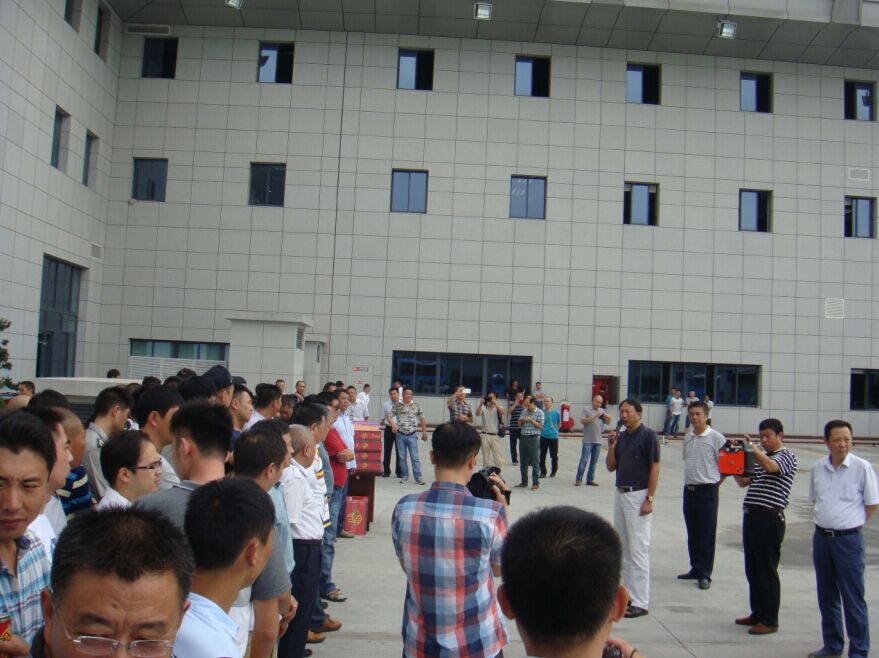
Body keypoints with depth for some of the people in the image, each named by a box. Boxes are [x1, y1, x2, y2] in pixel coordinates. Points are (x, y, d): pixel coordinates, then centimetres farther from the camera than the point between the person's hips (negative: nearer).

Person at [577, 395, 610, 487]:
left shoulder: (602, 411, 11)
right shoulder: (586, 408, -2)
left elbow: (607, 422, 7)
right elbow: (582, 420, -13)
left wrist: (607, 417, -15)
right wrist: (594, 417, -21)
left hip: (598, 441, 5)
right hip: (588, 440, -5)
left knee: (594, 461, 9)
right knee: (584, 460, -5)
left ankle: (590, 479, 16)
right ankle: (578, 479, 1)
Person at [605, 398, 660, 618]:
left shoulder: (648, 435, -8)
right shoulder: (620, 437, 12)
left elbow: (654, 468, -11)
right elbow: (611, 467, 12)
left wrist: (649, 499, -16)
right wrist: (611, 446, -4)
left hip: (638, 495, -8)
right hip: (620, 493, 8)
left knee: (638, 549, -6)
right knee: (623, 548, 12)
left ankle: (640, 602, -1)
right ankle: (628, 594, 22)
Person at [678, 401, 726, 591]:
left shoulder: (716, 437, -10)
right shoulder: (687, 437, 9)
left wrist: (714, 484, -4)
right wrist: (691, 481, 11)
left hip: (707, 491, -6)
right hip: (689, 490, 6)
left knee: (707, 536, 1)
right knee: (692, 534, 14)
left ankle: (705, 574, 9)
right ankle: (695, 569, 26)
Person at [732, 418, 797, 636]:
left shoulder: (787, 456, -4)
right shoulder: (760, 458, 21)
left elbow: (771, 467, -26)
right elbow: (744, 482, 18)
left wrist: (751, 447, -24)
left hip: (770, 518, -8)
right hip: (751, 515, 8)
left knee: (767, 570, -2)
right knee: (752, 569, 14)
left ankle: (769, 620, 7)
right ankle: (758, 613, 25)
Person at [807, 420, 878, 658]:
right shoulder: (817, 467, 4)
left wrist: (851, 523, 1)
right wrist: (828, 520, 9)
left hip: (849, 539, -5)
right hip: (821, 537, 5)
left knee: (853, 599, 0)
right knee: (826, 596, 15)